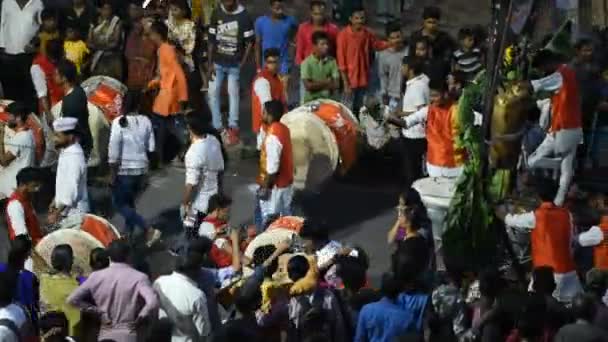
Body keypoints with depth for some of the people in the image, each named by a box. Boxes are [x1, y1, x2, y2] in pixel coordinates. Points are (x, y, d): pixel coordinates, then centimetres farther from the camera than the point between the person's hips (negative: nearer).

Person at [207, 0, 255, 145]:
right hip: (218, 62, 3)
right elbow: (211, 40, 0)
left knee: (233, 93, 3)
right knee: (213, 92, 3)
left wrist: (243, 63, -10)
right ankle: (217, 127, 15)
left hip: (235, 64, -3)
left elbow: (250, 42, -6)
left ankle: (233, 128, 14)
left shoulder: (243, 16, -12)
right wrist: (210, 63, -2)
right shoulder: (216, 13, -4)